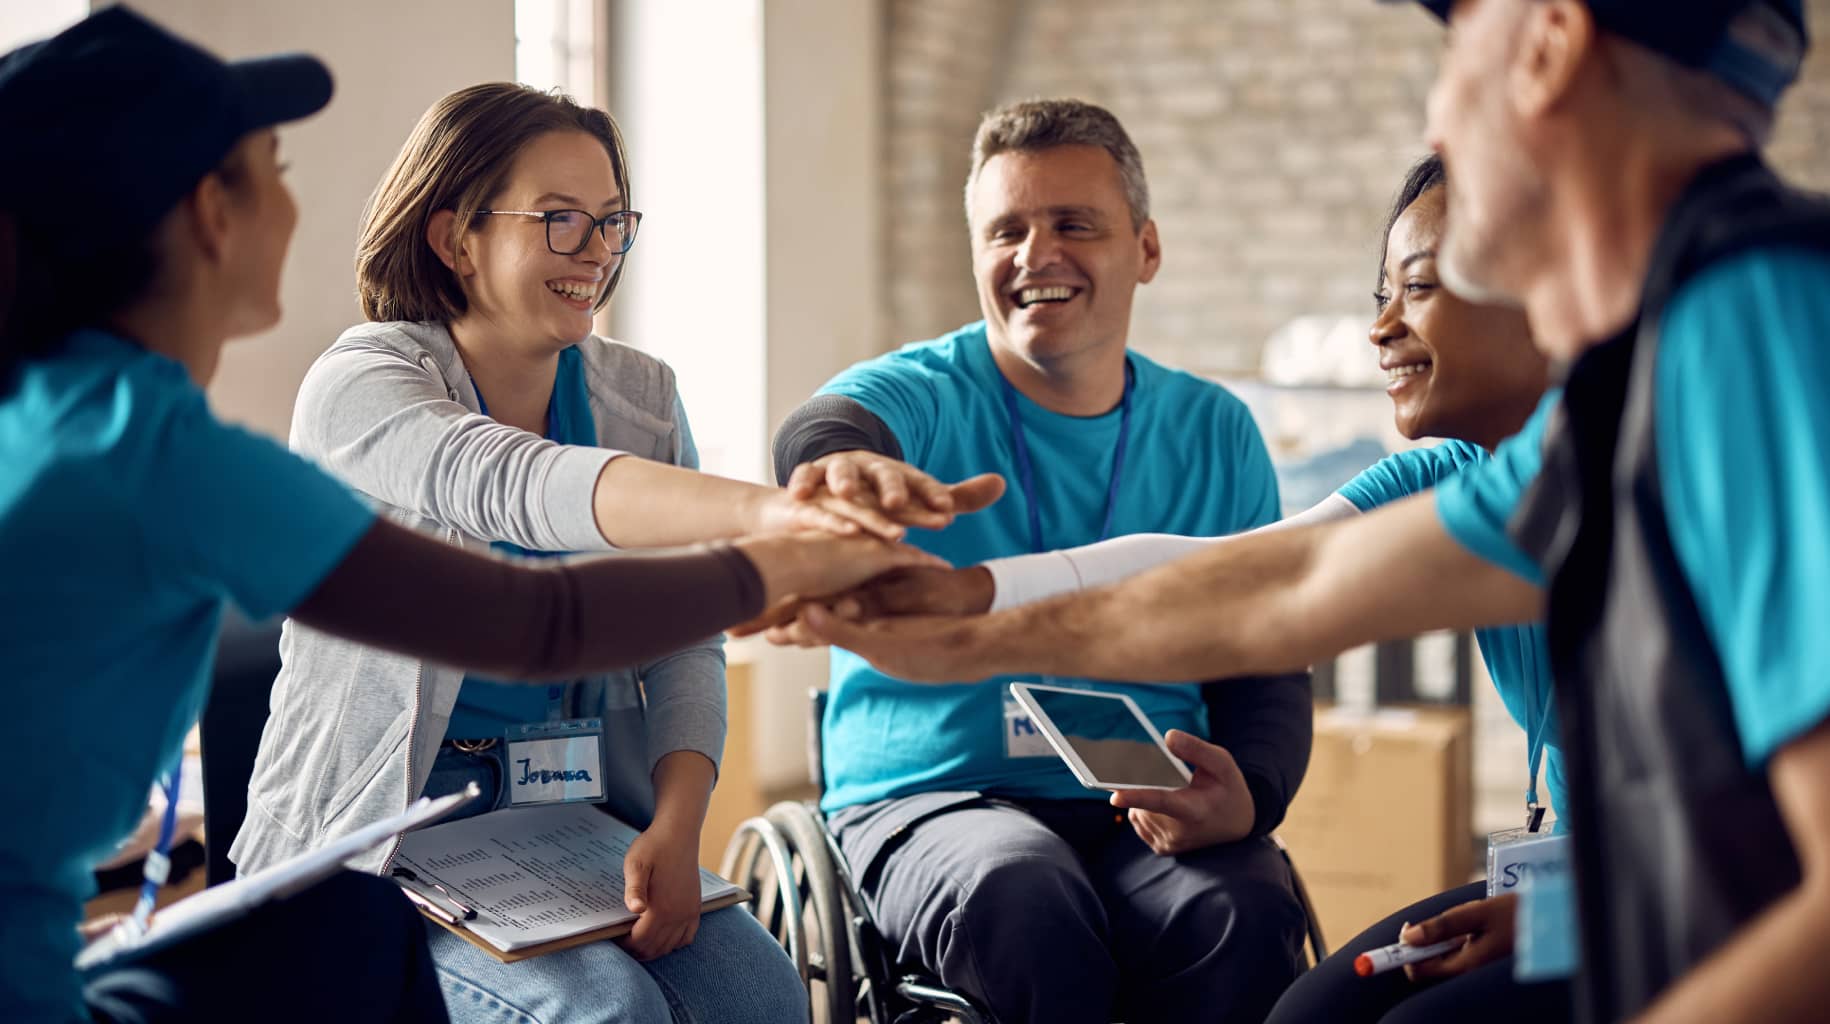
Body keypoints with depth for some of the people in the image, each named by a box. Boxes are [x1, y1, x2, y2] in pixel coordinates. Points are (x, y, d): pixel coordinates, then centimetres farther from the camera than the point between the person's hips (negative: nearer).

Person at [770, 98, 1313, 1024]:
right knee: (1022, 898, -36)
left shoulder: (1216, 434, 13)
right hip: (930, 800, -2)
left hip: (1146, 817, 2)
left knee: (1244, 914, -31)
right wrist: (841, 464, -51)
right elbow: (824, 432, -24)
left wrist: (1248, 795, -12)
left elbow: (1269, 669, 12)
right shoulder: (922, 396, 2)